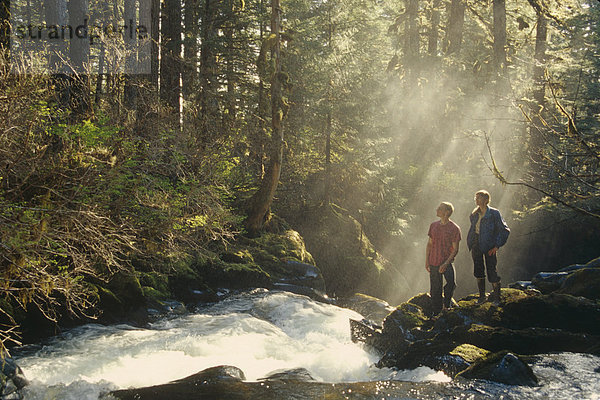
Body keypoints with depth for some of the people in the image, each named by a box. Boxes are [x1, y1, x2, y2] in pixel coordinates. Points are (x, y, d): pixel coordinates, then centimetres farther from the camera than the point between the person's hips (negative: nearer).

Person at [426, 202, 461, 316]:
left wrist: (446, 263, -17)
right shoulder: (433, 226, 7)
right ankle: (436, 313, 21)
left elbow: (455, 249, -7)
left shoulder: (454, 228, -7)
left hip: (447, 261, -4)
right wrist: (426, 261, 6)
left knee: (451, 283, -25)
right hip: (433, 262, 4)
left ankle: (446, 305, 0)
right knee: (435, 290, 6)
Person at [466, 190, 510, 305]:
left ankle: (496, 297, 9)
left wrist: (497, 245, -13)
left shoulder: (494, 213, -10)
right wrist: (470, 242, 16)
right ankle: (482, 296, 20)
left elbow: (504, 230, -9)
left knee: (491, 271, -5)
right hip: (476, 245, 6)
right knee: (478, 271, 8)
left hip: (488, 246, -6)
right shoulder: (475, 214, 9)